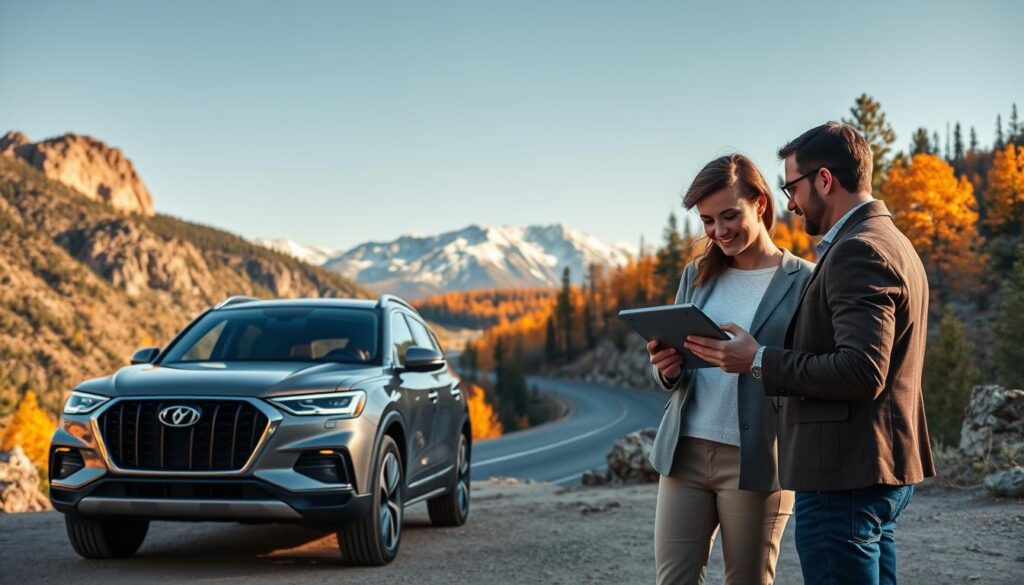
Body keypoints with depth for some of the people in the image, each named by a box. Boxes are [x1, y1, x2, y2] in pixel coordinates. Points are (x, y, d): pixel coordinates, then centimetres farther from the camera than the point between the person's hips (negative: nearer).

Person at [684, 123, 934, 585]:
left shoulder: (858, 250, -16)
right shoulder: (894, 243, 17)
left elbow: (861, 371, -25)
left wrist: (760, 360, -16)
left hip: (843, 479, -11)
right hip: (885, 469, 11)